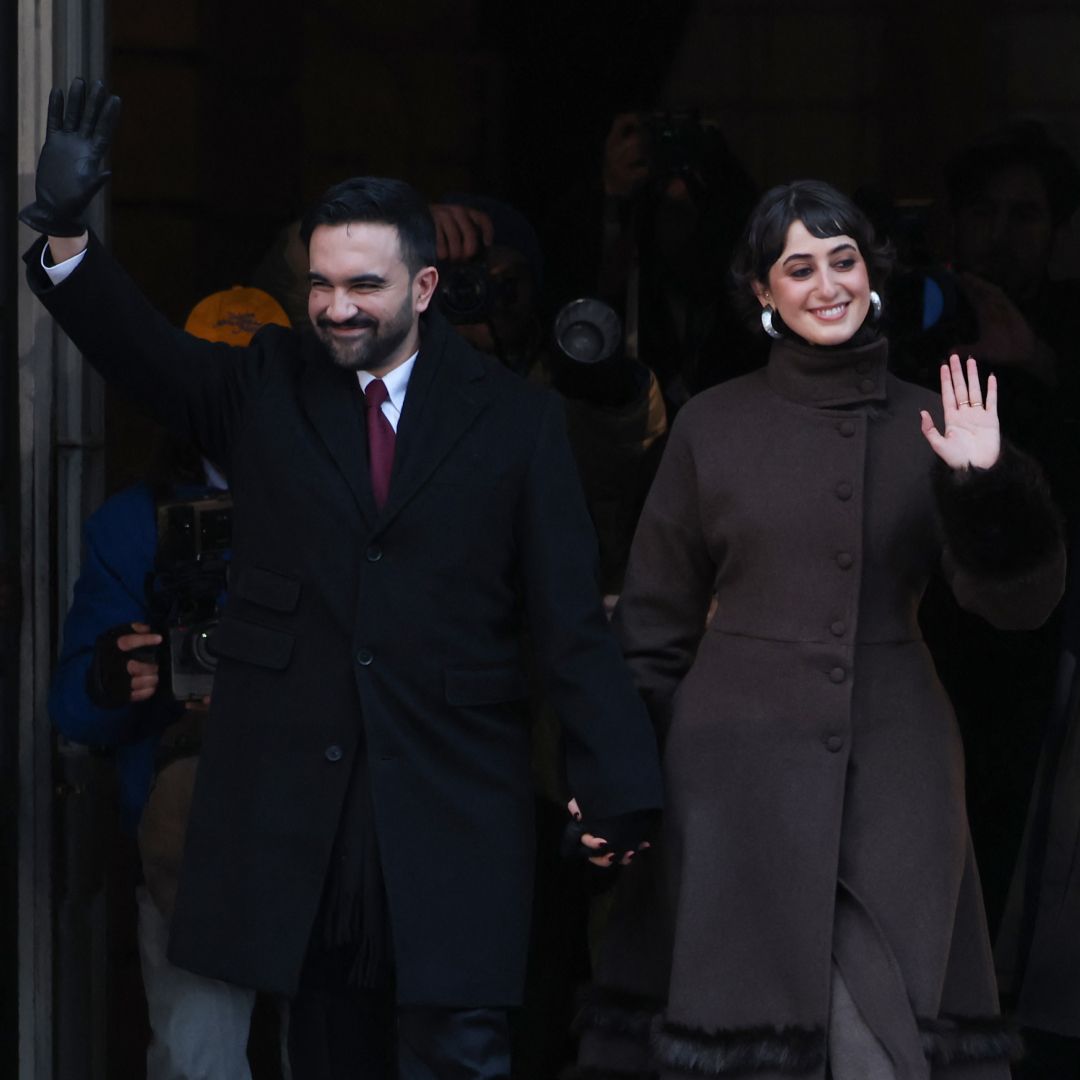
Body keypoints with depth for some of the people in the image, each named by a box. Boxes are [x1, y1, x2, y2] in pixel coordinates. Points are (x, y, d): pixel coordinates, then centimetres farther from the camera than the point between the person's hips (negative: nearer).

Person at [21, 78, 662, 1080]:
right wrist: (66, 231, -25)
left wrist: (618, 788, -6)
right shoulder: (266, 387, 8)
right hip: (294, 799, 2)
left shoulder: (513, 419, 2)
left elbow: (568, 616, 0)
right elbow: (137, 347, -6)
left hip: (452, 804, -2)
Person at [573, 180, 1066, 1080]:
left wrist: (987, 484, -16)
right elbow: (655, 626, 9)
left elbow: (1019, 600, 0)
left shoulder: (926, 425, 7)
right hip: (741, 771, -1)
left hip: (893, 770, 1)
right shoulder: (713, 426, 5)